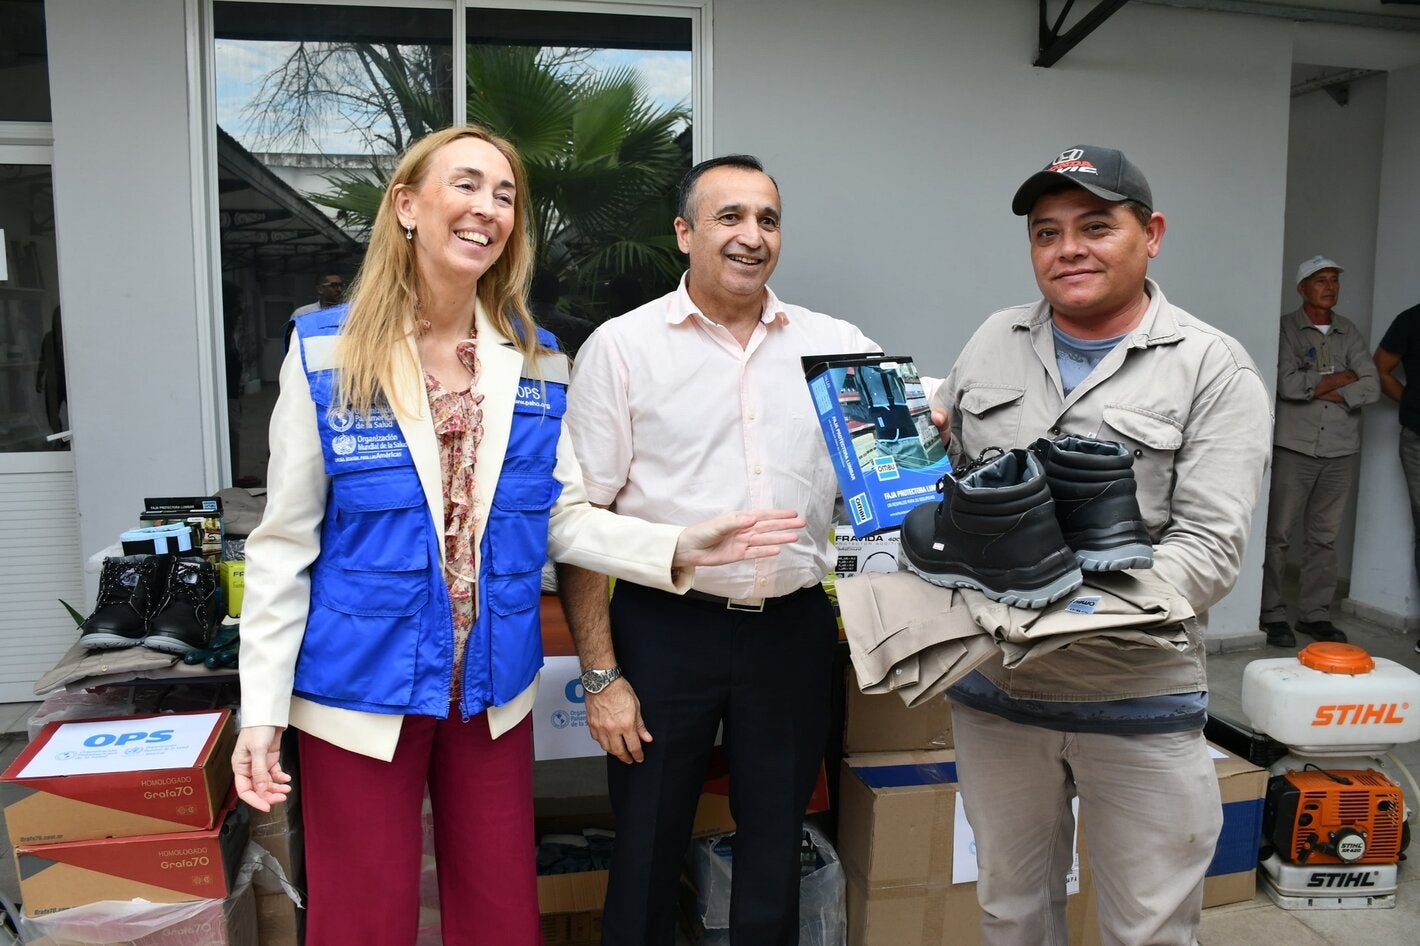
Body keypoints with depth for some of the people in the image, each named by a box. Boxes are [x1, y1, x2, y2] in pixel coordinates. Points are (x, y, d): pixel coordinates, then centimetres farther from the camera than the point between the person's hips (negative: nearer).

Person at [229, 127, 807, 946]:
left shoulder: (537, 362, 1)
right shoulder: (325, 353, -8)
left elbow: (562, 518, 3)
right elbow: (285, 543, -6)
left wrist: (680, 549, -11)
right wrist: (262, 708, -8)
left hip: (494, 690, 3)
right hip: (360, 693, -3)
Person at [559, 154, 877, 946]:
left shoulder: (833, 343, 5)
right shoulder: (623, 347, -3)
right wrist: (601, 673, -7)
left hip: (794, 630, 3)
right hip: (666, 632, -2)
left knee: (776, 854, 17)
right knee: (648, 856, 12)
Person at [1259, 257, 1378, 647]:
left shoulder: (1350, 332, 13)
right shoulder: (1286, 328, -1)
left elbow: (1371, 388, 2)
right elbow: (1287, 384, -15)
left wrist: (1316, 389, -9)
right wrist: (1341, 378, -4)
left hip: (1341, 449, 4)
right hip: (1294, 447, -4)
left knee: (1324, 536, 8)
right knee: (1277, 533, -3)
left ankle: (1315, 614, 16)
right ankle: (1272, 614, 5)